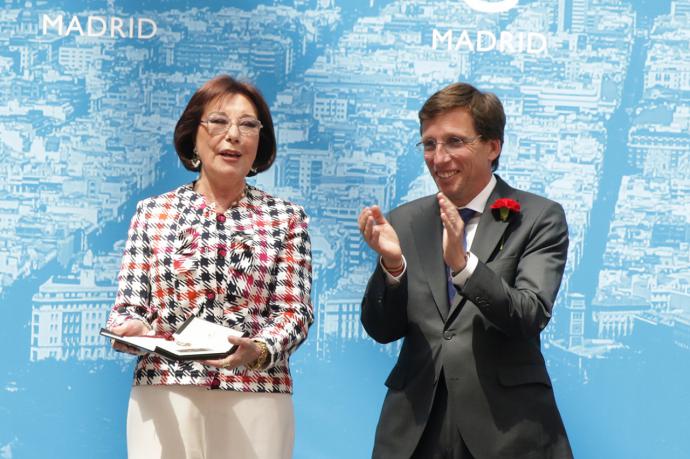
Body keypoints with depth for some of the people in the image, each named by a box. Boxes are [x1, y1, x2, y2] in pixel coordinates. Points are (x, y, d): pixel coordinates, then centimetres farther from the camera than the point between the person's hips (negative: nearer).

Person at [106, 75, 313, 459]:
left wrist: (258, 350, -21)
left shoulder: (286, 219, 7)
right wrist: (130, 329, -17)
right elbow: (129, 306, 6)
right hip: (163, 403, 1)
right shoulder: (153, 213, 9)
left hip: (256, 405, 0)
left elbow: (294, 311, -1)